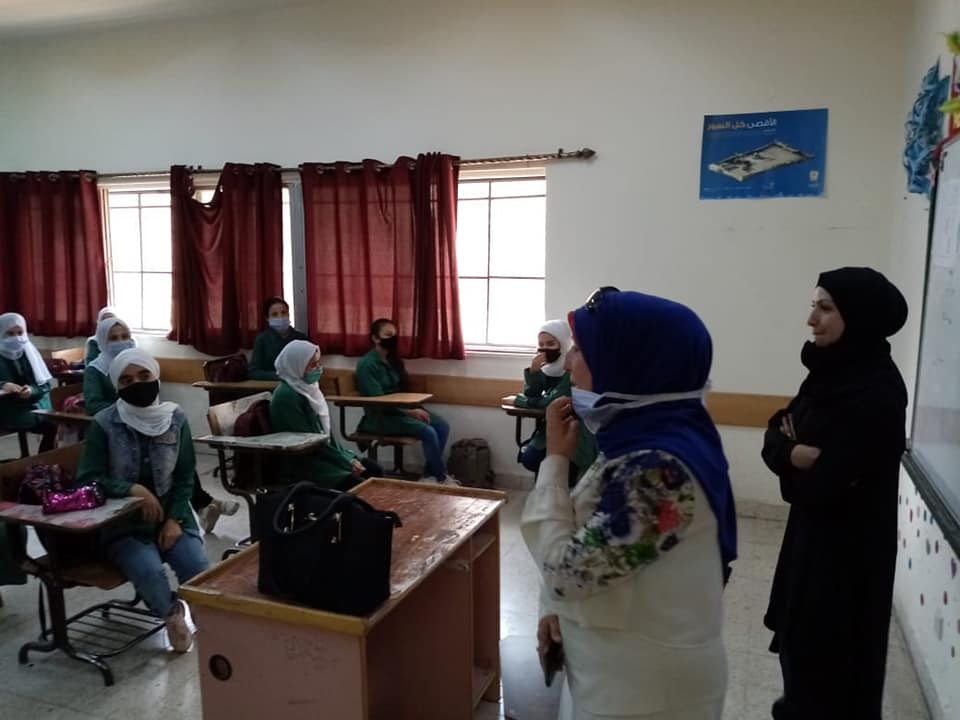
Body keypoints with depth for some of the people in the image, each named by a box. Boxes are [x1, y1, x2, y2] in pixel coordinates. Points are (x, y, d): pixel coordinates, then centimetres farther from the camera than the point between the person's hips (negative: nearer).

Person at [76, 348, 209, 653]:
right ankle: (172, 615, 3)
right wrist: (131, 488, -22)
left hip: (171, 516, 2)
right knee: (149, 571, -31)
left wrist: (175, 519, -9)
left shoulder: (176, 419, 0)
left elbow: (186, 477, 5)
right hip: (123, 524, -2)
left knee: (200, 570, -23)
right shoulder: (104, 424, -7)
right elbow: (87, 480, -7)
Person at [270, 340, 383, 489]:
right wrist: (347, 462, -15)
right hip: (302, 463, -9)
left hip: (323, 454, 9)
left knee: (374, 470, -2)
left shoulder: (307, 388, 10)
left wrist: (349, 457, 3)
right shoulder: (286, 396, -18)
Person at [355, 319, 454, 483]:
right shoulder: (367, 364, -13)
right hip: (380, 416, -8)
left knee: (442, 425, -11)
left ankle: (430, 474, -5)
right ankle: (441, 477, -8)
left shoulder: (393, 360, 12)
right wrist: (410, 412, -23)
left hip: (400, 410, 8)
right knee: (428, 432, -25)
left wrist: (415, 409, -5)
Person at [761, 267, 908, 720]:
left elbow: (823, 483, -25)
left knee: (829, 659, 8)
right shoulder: (832, 372, 3)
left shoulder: (877, 394, -24)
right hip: (814, 533, 8)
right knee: (801, 644, 22)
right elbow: (776, 434, 2)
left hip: (848, 547, -8)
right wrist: (798, 452, -19)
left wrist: (792, 453, -7)